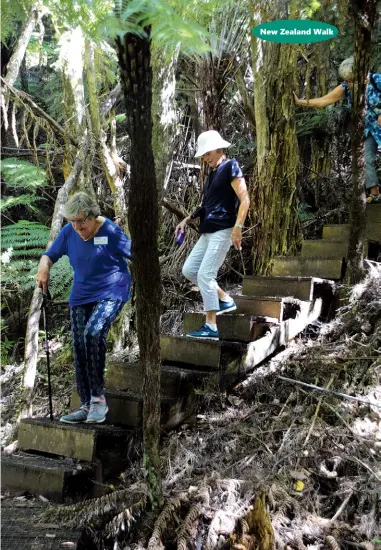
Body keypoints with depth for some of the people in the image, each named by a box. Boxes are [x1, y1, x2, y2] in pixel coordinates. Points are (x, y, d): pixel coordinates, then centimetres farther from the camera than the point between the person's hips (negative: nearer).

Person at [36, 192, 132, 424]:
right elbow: (50, 255, 10)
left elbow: (135, 255, -6)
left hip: (111, 293, -6)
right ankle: (86, 406, 14)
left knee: (93, 333, -29)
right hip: (81, 296, 6)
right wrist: (44, 268, -12)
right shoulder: (69, 232, 0)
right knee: (80, 349, 4)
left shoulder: (110, 231, -13)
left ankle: (98, 398, -17)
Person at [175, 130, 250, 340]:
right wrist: (187, 220, 13)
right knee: (189, 269, 9)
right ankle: (225, 300, 17)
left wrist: (238, 227, -23)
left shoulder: (230, 167, -6)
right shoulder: (213, 173, 19)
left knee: (205, 275, -13)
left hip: (223, 231, -10)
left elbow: (244, 199, -15)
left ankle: (211, 327, -7)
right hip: (208, 232, 10)